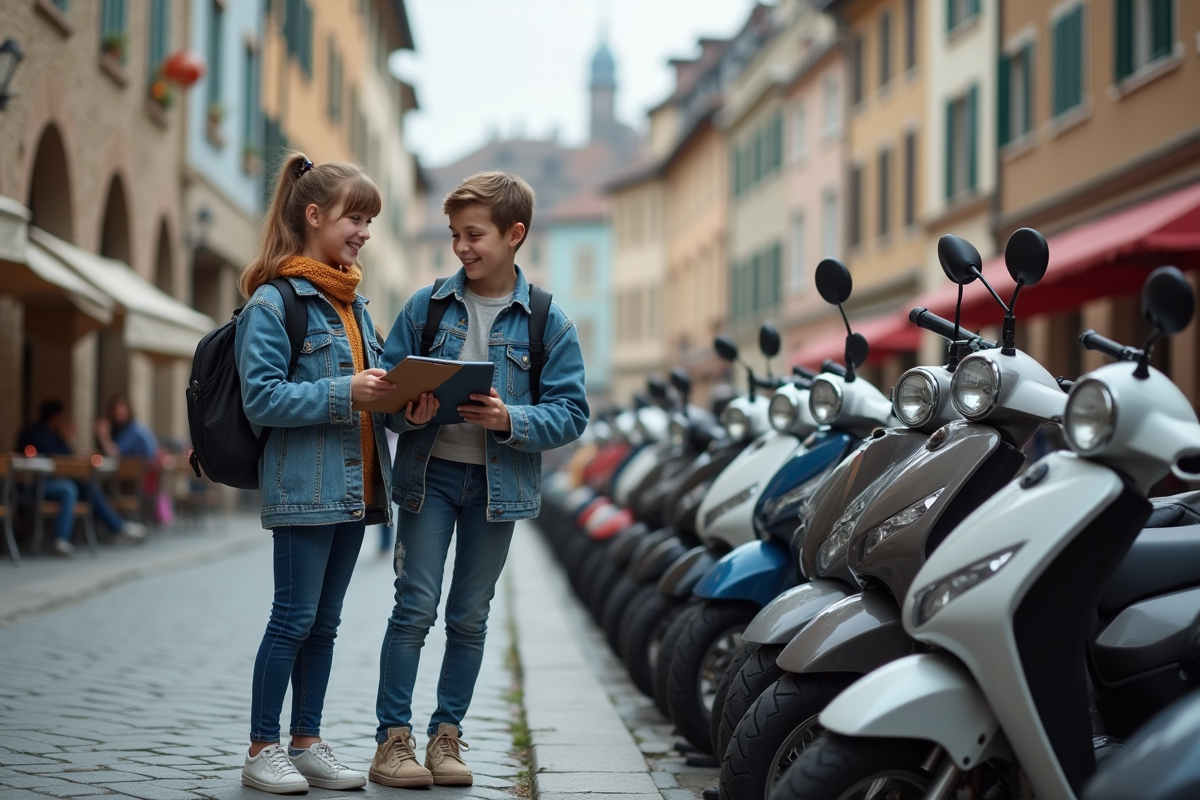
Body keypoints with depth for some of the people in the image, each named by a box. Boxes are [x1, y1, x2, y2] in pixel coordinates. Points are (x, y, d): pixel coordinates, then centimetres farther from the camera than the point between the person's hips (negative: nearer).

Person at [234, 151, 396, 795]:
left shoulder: (353, 301, 16)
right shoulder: (273, 301, -9)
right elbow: (262, 398, -17)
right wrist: (345, 392, -23)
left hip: (354, 485, 8)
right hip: (304, 484, -7)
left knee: (325, 620, 11)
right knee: (295, 616, -3)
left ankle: (307, 742, 19)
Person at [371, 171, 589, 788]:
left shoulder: (547, 322, 0)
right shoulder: (426, 306, 3)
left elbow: (571, 412, -3)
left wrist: (510, 420, -19)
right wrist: (409, 414, -16)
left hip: (498, 481, 0)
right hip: (429, 473, 0)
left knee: (470, 617, 9)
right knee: (415, 608, -4)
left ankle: (446, 735, 20)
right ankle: (393, 738, 3)